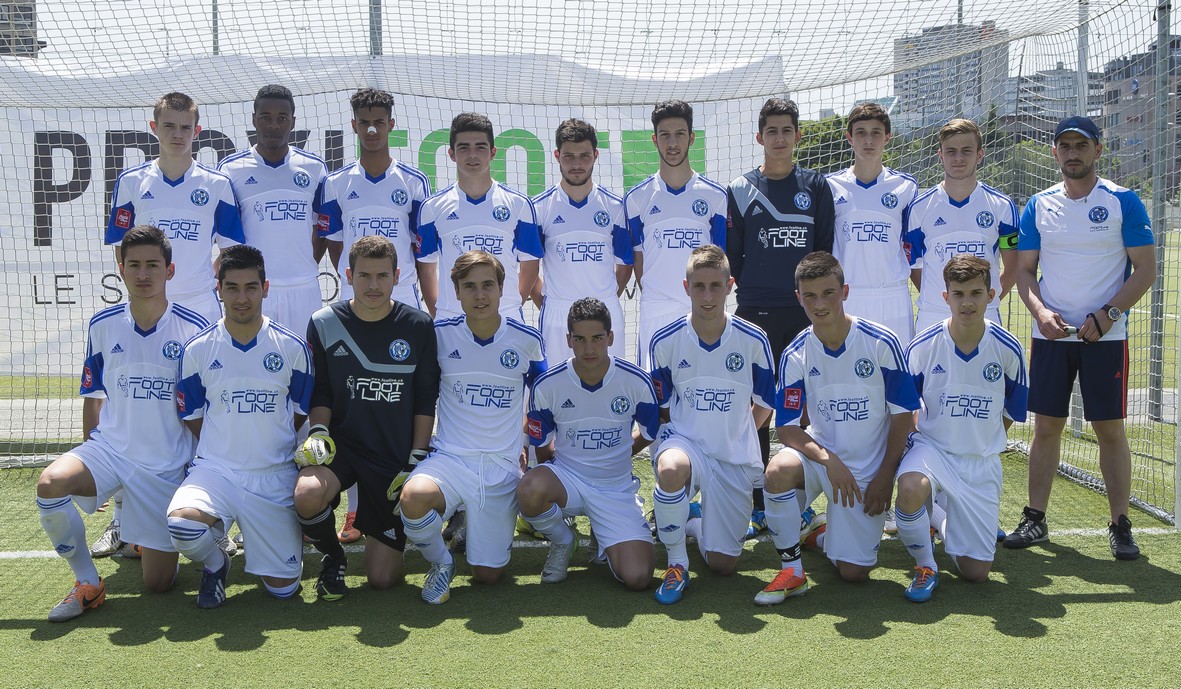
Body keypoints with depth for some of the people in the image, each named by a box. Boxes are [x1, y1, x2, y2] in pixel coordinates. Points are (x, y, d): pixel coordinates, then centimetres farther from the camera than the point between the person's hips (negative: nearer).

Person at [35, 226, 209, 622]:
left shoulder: (194, 329, -9)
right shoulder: (102, 325, 0)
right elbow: (93, 395, 12)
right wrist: (90, 462, 11)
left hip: (169, 465, -2)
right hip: (110, 448, 2)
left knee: (158, 584, 0)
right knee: (50, 483, -31)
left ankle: (150, 537, 38)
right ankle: (88, 585, -9)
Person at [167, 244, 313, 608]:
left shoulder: (292, 348, -1)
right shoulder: (197, 349, 0)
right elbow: (193, 420, 8)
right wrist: (224, 451, 2)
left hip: (275, 477, 0)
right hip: (214, 469, 0)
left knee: (283, 588, -1)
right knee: (180, 522, -33)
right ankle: (215, 565, 3)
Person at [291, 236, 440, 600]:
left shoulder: (418, 326, -2)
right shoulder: (324, 324, -1)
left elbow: (425, 399, 3)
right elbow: (320, 392, 7)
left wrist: (417, 458, -3)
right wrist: (318, 431, -12)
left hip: (397, 456, 0)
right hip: (342, 443, 0)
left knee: (383, 577, -3)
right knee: (308, 494, -36)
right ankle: (333, 557, 0)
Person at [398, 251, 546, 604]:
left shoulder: (526, 340, -1)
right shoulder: (439, 335, -3)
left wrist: (529, 441, 13)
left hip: (503, 467, 1)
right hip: (449, 458, -1)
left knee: (487, 575, 1)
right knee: (413, 495, -36)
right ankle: (440, 562, -3)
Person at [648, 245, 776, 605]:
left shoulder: (753, 340, -7)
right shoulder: (665, 341, -8)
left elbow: (764, 404, 8)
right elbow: (661, 409, 5)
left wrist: (735, 436, 9)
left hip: (735, 457, 1)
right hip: (683, 439, -1)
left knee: (723, 564, 1)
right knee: (671, 468, -40)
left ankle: (692, 521, 37)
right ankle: (676, 564, -15)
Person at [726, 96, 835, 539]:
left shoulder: (816, 187, 9)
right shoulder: (740, 190, 7)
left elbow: (827, 250, 9)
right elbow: (730, 256, 9)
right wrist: (743, 287, 1)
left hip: (806, 313, 1)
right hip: (755, 314, 0)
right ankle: (757, 507, 10)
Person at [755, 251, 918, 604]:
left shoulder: (881, 343, -13)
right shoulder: (796, 355, -9)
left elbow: (903, 415, -6)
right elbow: (787, 427, -9)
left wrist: (885, 476, -8)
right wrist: (828, 460, -25)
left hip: (870, 469, 0)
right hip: (819, 453, 1)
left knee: (854, 572, -4)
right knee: (779, 469, -35)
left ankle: (825, 535, 34)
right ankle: (792, 569, -14)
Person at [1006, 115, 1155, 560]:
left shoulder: (1123, 202, -1)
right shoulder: (1038, 206, 7)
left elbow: (1145, 269, -3)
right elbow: (1024, 270, 8)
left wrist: (1107, 315, -15)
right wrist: (1040, 311, -10)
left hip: (1105, 337, -2)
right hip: (1051, 335, 2)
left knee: (1110, 429, 2)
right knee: (1046, 426, 6)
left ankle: (1120, 525, 12)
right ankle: (1035, 519, 14)